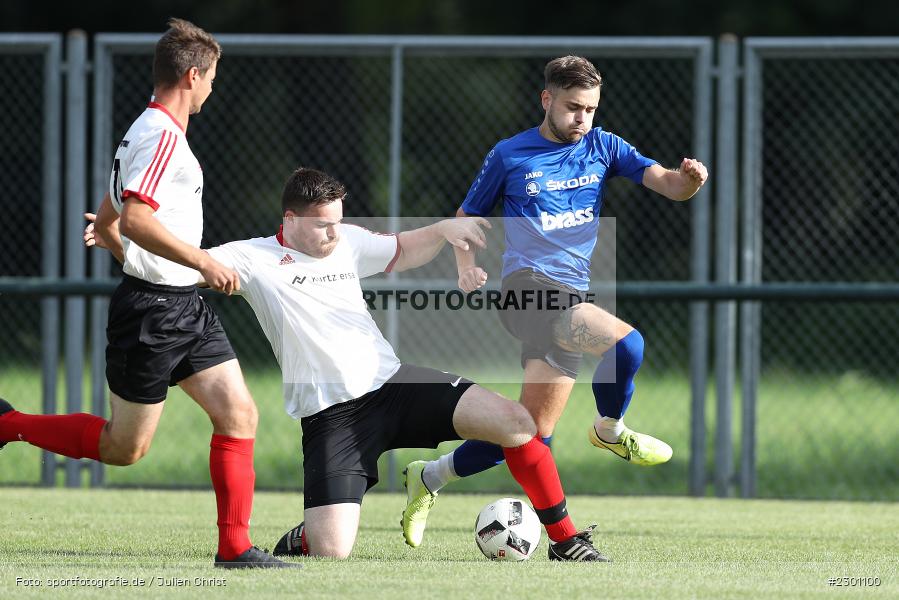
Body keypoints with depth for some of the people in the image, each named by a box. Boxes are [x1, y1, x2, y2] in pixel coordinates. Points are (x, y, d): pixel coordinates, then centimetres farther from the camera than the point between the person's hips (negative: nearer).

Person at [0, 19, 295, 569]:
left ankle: (235, 547, 0)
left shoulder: (145, 132, 16)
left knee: (239, 415, -1)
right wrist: (202, 262, -29)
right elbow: (135, 219, -29)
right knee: (124, 447, 0)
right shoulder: (162, 135, -16)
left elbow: (106, 223, 23)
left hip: (186, 308, 10)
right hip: (152, 311, -10)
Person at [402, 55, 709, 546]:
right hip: (528, 288, -6)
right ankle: (611, 429, -3)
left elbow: (666, 184, 2)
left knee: (532, 434, 9)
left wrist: (688, 178, -22)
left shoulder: (602, 147, 13)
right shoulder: (509, 156, 5)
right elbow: (466, 217, 16)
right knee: (626, 343, -30)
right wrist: (467, 266, -3)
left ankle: (429, 477, 28)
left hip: (570, 298, 6)